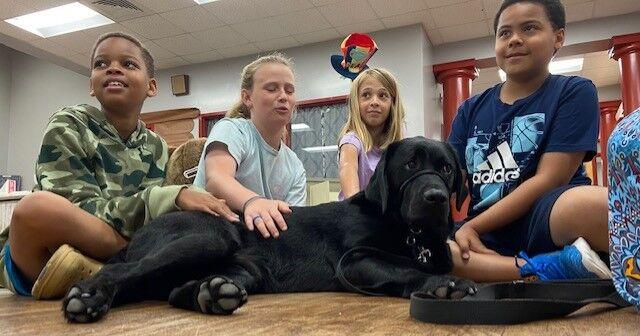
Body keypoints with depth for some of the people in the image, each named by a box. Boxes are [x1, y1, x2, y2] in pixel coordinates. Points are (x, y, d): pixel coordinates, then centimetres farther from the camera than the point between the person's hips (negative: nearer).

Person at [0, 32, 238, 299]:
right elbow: (80, 210, -19)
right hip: (37, 258, -3)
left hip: (107, 255, 4)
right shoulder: (68, 125, -7)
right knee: (37, 207, -37)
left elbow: (148, 220, -4)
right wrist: (172, 197, -30)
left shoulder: (155, 149, 5)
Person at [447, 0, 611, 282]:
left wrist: (472, 226, -10)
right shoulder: (471, 109, 16)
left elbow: (549, 179, -7)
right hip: (487, 235, 6)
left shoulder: (574, 92, 4)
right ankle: (555, 268, -25)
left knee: (596, 204, -40)